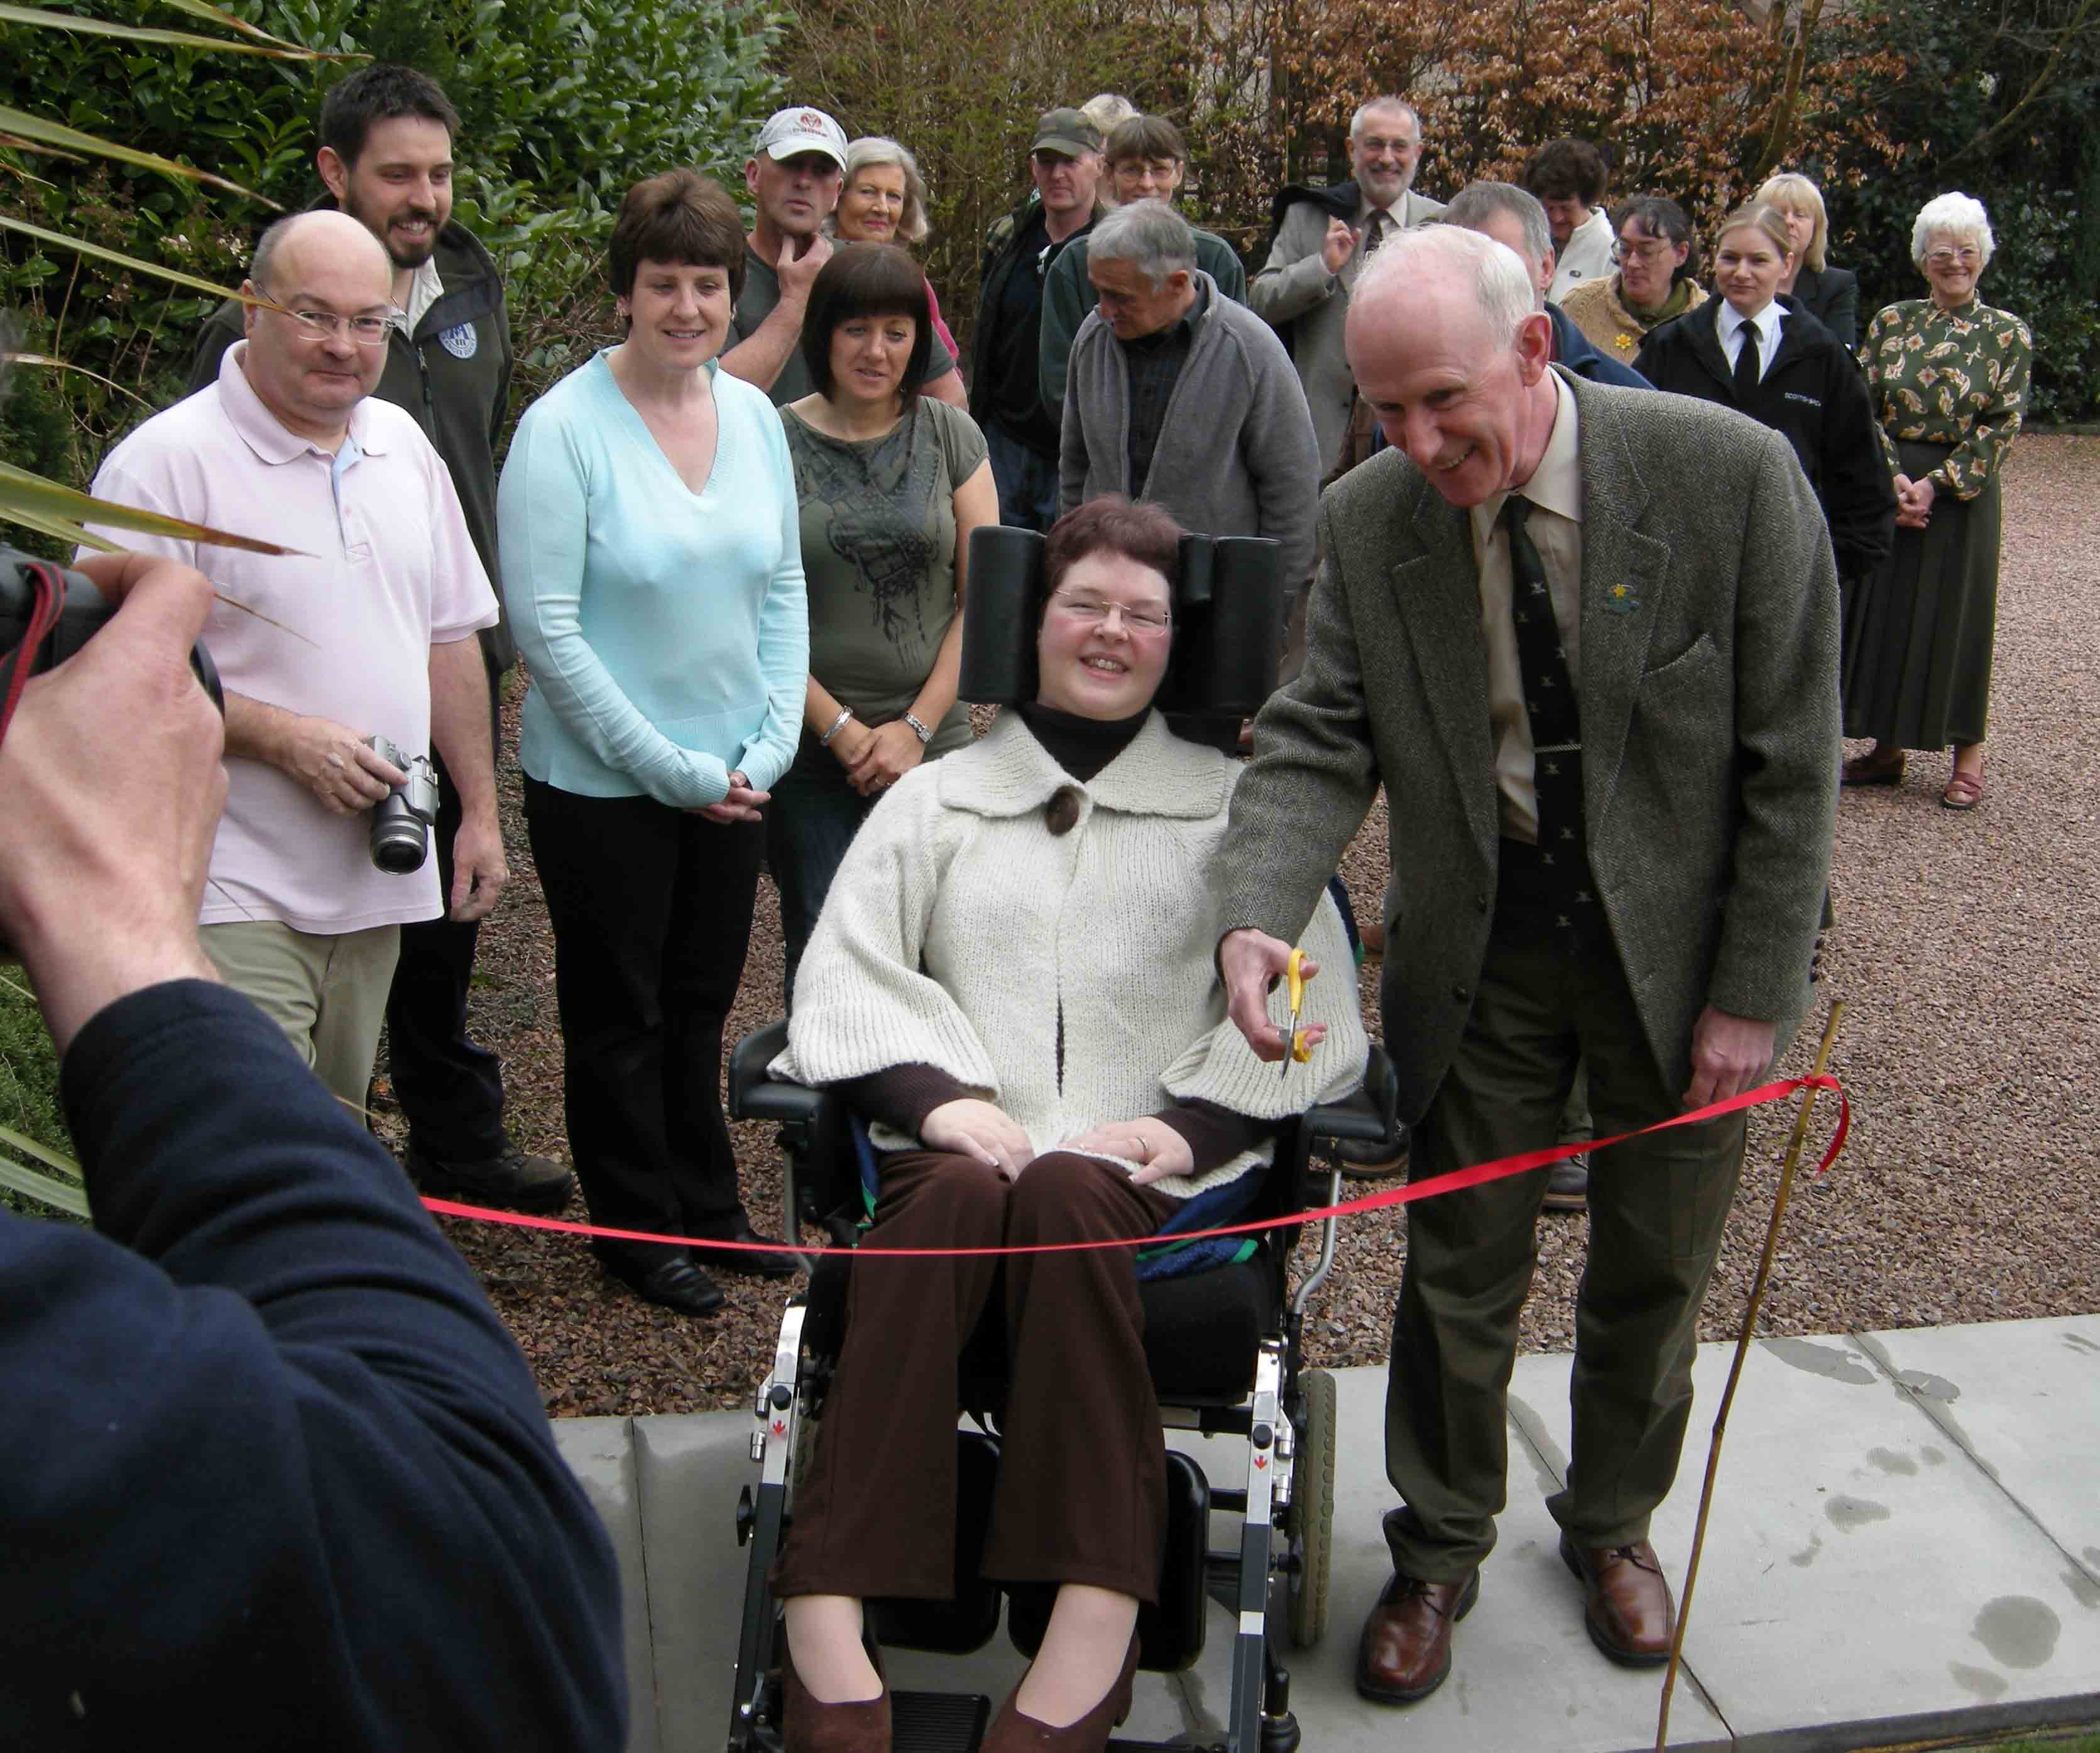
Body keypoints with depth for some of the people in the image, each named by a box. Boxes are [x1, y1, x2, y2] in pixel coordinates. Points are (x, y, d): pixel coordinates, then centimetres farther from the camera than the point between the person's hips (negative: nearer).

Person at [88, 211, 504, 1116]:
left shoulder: (401, 443, 11)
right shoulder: (167, 461, -11)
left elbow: (450, 635, 17)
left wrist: (479, 810, 14)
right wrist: (285, 737, -20)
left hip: (375, 880, 7)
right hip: (233, 896, -7)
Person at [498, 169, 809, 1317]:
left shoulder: (754, 415, 4)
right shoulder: (563, 427, -14)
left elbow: (783, 588, 10)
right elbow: (545, 628, -16)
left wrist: (770, 742, -2)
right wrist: (671, 767, -15)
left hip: (732, 775, 5)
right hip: (602, 784, -5)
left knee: (700, 1003, 18)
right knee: (619, 1016, 11)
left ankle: (707, 1207, 35)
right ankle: (640, 1231, 28)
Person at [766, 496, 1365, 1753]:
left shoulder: (1234, 804, 19)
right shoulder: (938, 798, 22)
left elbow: (1316, 1013, 8)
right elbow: (846, 977, 11)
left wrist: (1193, 1121, -9)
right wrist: (937, 1093, -8)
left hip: (1147, 1165, -1)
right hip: (961, 1144, 1)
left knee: (1064, 1194, -36)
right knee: (956, 1199, -35)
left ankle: (1093, 1620, -39)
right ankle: (826, 1620, -40)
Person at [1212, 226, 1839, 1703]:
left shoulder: (1731, 475, -18)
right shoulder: (1370, 521, -10)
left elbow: (1792, 762, -13)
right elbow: (1317, 740, -9)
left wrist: (1755, 993, -13)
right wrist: (1258, 914, -28)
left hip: (1681, 949, -1)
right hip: (1477, 956, 1)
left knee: (1654, 1277, 17)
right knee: (1459, 1276, 13)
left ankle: (1614, 1522, 44)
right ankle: (1439, 1551, 36)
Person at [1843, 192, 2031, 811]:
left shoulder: (2007, 334, -1)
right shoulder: (1890, 321, 5)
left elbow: (2002, 425, -6)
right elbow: (1864, 407, 0)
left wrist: (1936, 483, -15)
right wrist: (1893, 480, -12)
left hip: (1961, 493, -2)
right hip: (1889, 486, 3)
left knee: (1957, 616, 2)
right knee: (1884, 612, 6)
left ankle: (1968, 753, 14)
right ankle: (1887, 748, 18)